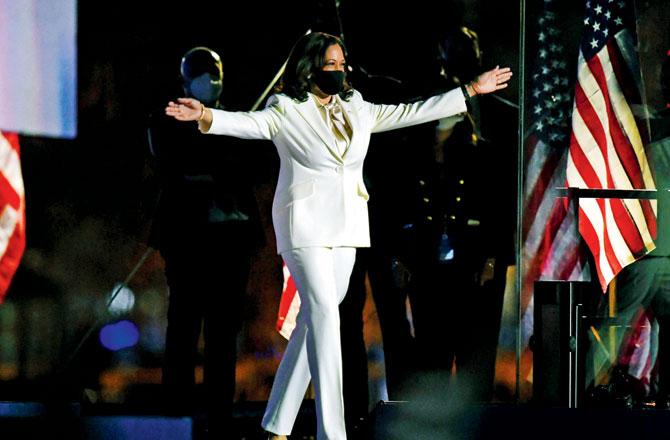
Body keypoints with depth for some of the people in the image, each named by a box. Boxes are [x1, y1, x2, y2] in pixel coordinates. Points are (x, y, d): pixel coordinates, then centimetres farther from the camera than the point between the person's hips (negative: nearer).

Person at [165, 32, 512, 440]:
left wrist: (471, 91, 22)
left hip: (346, 227, 6)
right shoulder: (287, 111, -3)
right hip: (306, 223, -6)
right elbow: (249, 123, -21)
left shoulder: (356, 109, 14)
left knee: (314, 322, 6)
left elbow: (411, 112, 20)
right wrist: (206, 116, -41)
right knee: (324, 314, -16)